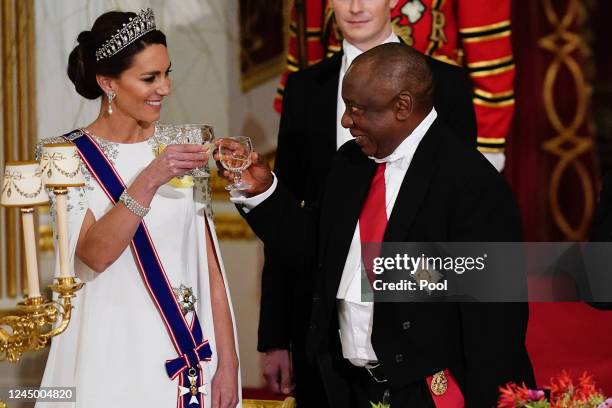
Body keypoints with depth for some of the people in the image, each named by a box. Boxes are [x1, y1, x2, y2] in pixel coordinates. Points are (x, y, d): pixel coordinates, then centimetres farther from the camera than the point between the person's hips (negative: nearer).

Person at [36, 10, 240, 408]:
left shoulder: (175, 148, 5)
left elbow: (209, 264, 6)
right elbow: (96, 254, -19)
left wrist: (228, 362, 1)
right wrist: (148, 181, -30)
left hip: (191, 353, 4)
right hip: (113, 359, -4)